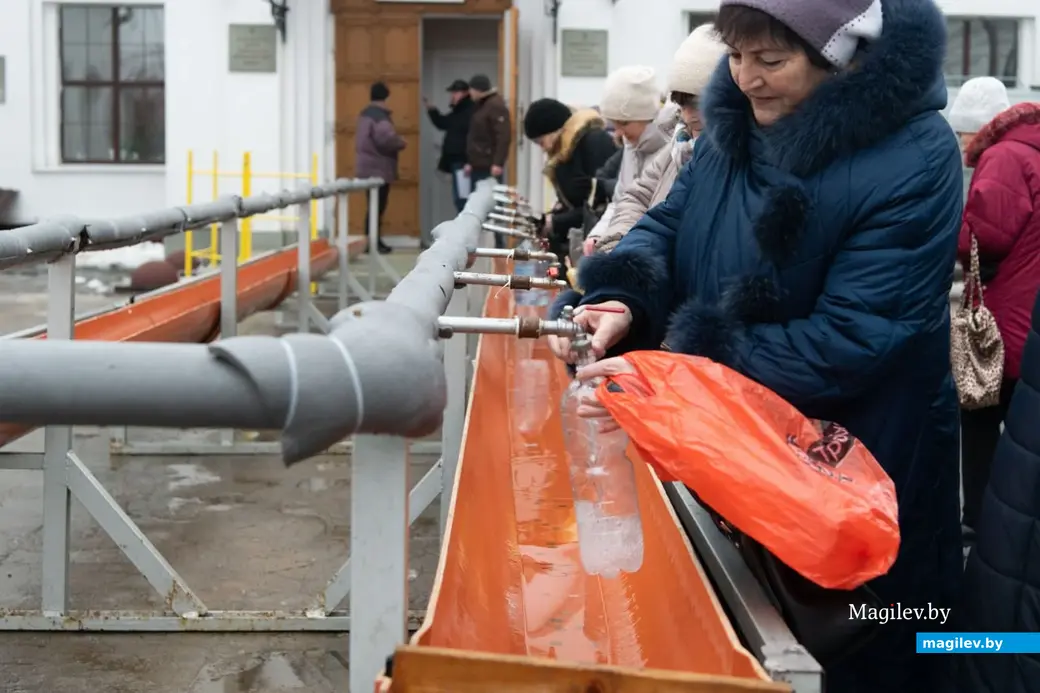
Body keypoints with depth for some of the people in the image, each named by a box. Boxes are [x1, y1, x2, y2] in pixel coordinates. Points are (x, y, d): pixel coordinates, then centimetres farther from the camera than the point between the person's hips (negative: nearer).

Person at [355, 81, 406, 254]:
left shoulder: (366, 113, 14)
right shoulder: (380, 115, -17)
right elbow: (386, 137, -32)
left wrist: (395, 142, 17)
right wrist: (401, 143, -12)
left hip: (369, 166, 10)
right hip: (378, 168, -10)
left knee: (376, 205, 14)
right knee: (377, 206, -6)